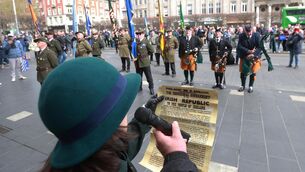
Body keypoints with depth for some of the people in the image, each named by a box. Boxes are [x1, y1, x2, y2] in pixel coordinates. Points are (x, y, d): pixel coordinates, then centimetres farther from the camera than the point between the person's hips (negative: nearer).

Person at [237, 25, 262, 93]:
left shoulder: (256, 35, -12)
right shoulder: (241, 36, -10)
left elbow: (259, 46, -14)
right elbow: (240, 46, -15)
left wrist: (253, 54, -25)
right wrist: (248, 51, -26)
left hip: (254, 57, -1)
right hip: (244, 57, 1)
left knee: (253, 71, 4)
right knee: (243, 71, 8)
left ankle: (251, 86, 20)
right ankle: (243, 85, 25)